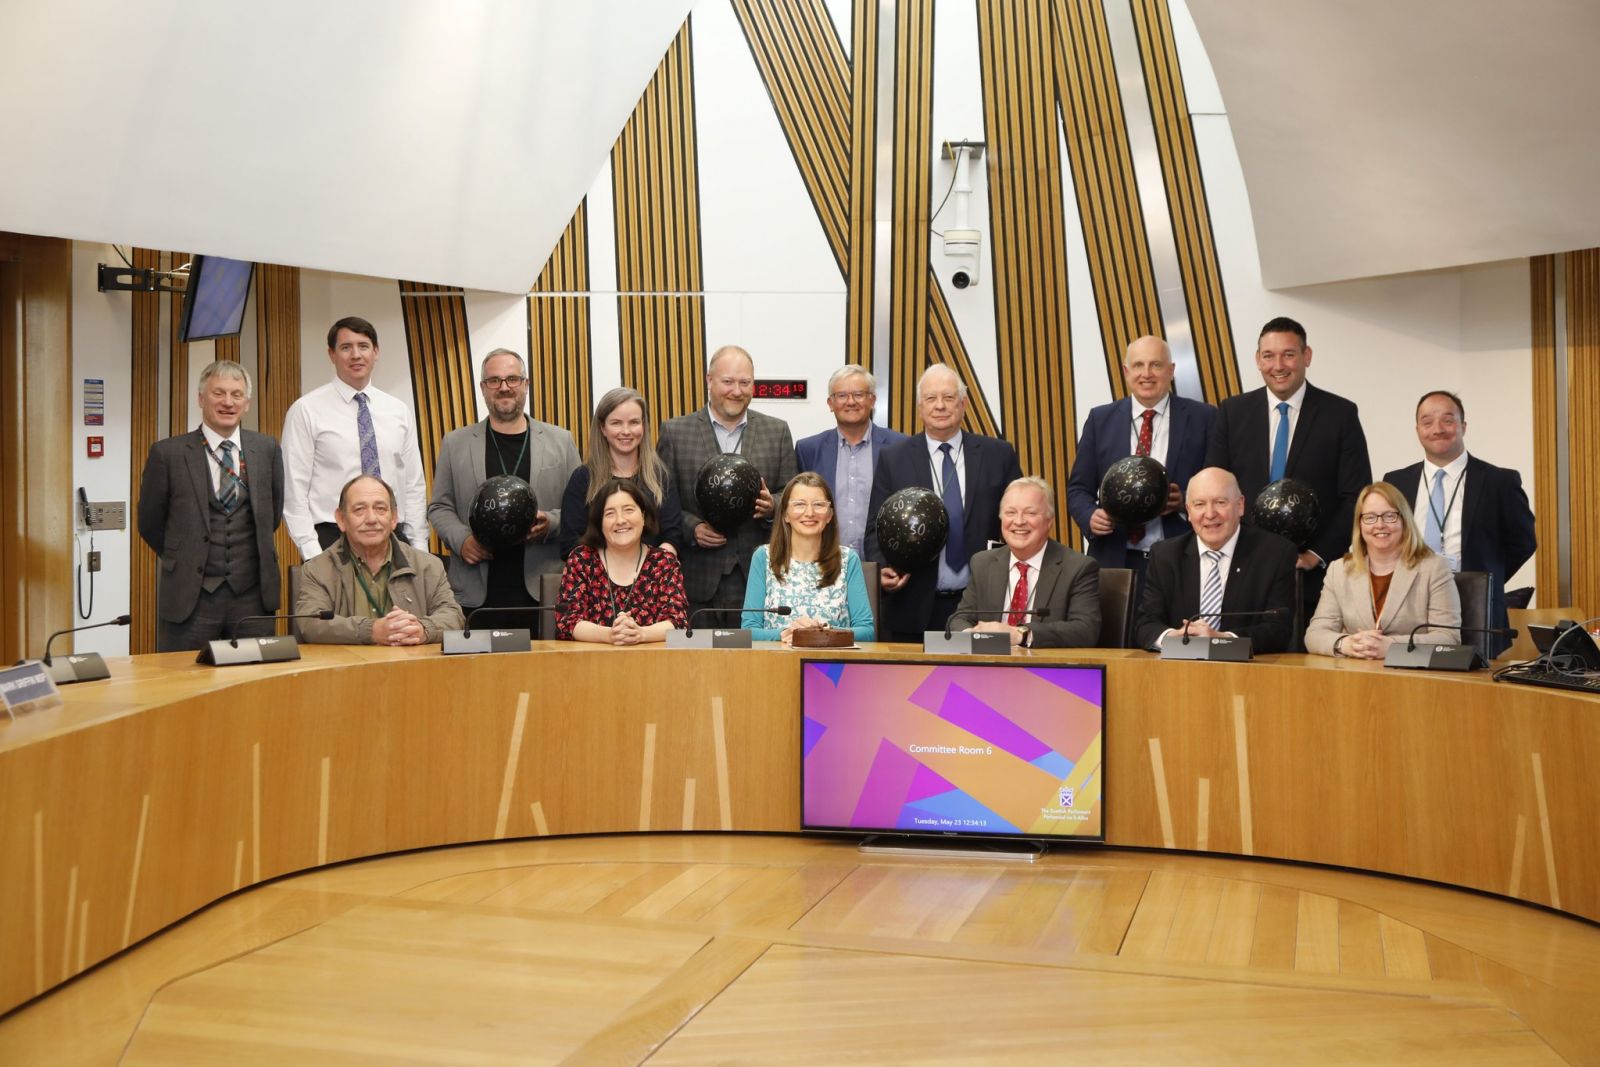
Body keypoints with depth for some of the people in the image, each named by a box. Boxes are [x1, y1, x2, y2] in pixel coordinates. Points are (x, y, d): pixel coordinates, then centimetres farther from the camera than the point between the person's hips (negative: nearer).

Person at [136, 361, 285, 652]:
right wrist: (183, 560, 11)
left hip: (252, 594, 2)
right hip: (190, 596, -2)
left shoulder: (267, 449, 5)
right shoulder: (167, 453, -4)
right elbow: (150, 523, 6)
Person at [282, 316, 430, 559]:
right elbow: (295, 490, -4)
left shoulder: (400, 411, 11)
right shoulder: (306, 411, -1)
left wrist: (419, 550, 4)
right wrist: (312, 554, -12)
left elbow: (414, 486, 11)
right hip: (331, 539, -3)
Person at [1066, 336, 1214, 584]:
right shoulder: (1100, 419, 8)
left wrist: (1185, 502, -14)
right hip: (1114, 560, 1)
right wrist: (1091, 516, -11)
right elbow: (1078, 488, 9)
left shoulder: (1202, 418, 3)